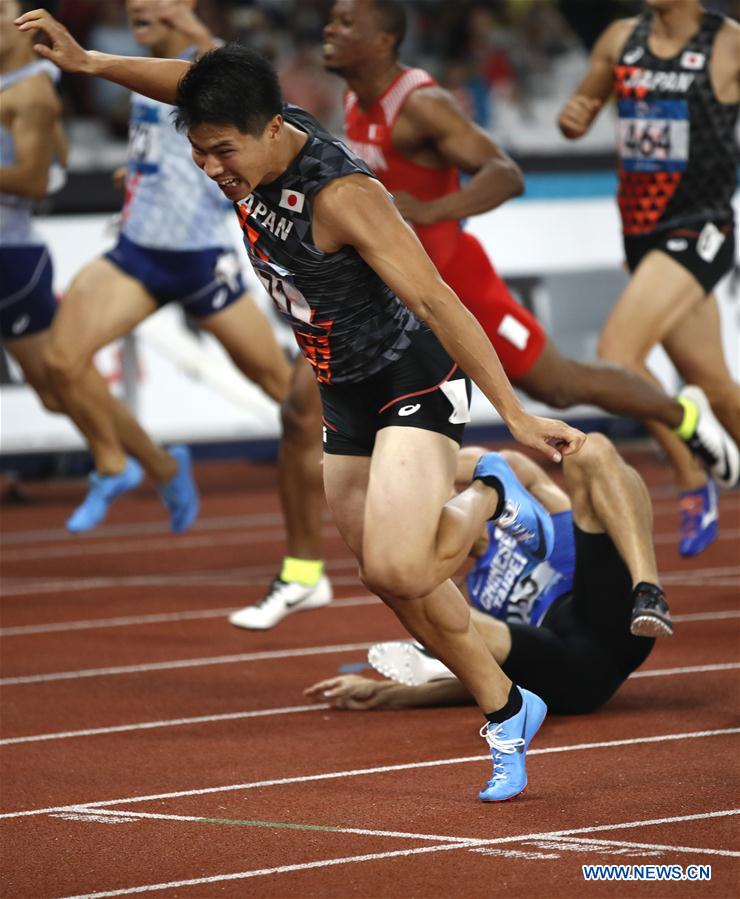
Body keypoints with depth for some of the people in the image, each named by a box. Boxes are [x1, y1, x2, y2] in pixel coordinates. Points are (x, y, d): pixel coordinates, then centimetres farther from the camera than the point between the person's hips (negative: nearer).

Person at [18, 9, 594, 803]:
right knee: (393, 585, 12)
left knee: (396, 568, -26)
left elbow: (439, 304, -30)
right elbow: (193, 81, 12)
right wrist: (85, 62, 4)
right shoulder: (253, 138, -9)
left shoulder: (341, 196, -31)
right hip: (344, 396, 8)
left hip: (413, 381, -8)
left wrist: (515, 417, -30)